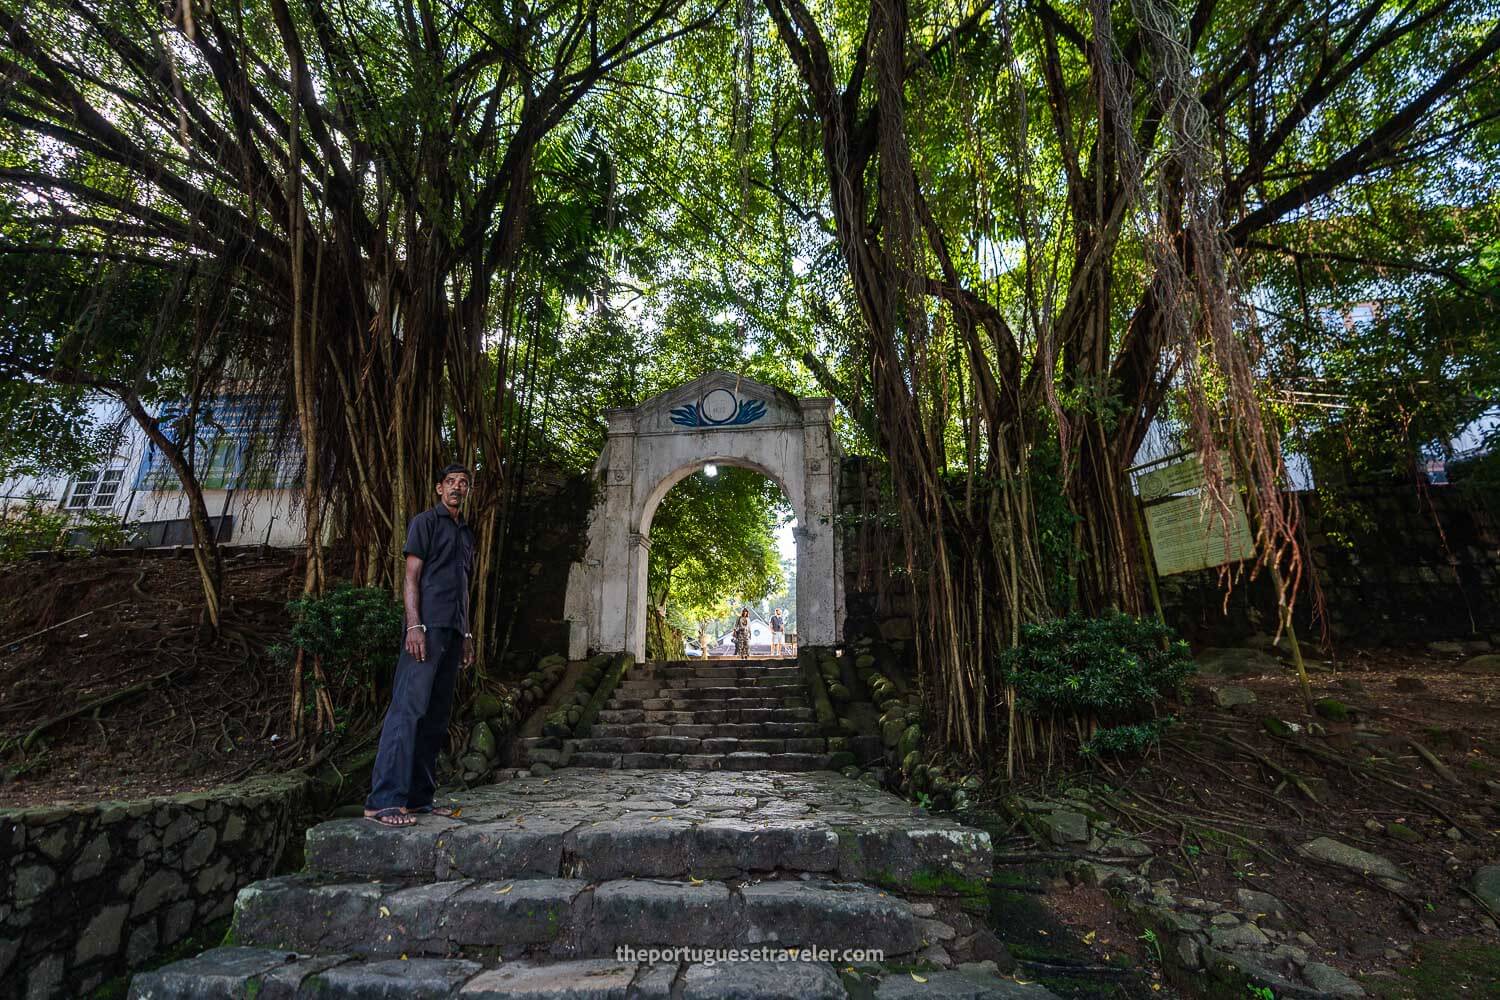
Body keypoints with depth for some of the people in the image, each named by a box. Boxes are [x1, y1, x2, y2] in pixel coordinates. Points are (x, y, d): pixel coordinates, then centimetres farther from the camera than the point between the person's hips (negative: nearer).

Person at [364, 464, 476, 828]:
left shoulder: (467, 533, 22)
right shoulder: (426, 521, 2)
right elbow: (411, 576, -6)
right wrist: (414, 625, -16)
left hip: (454, 630, 7)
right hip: (428, 626, -7)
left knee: (437, 715, 7)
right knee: (409, 707, -11)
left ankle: (418, 796, 12)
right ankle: (384, 800, -8)